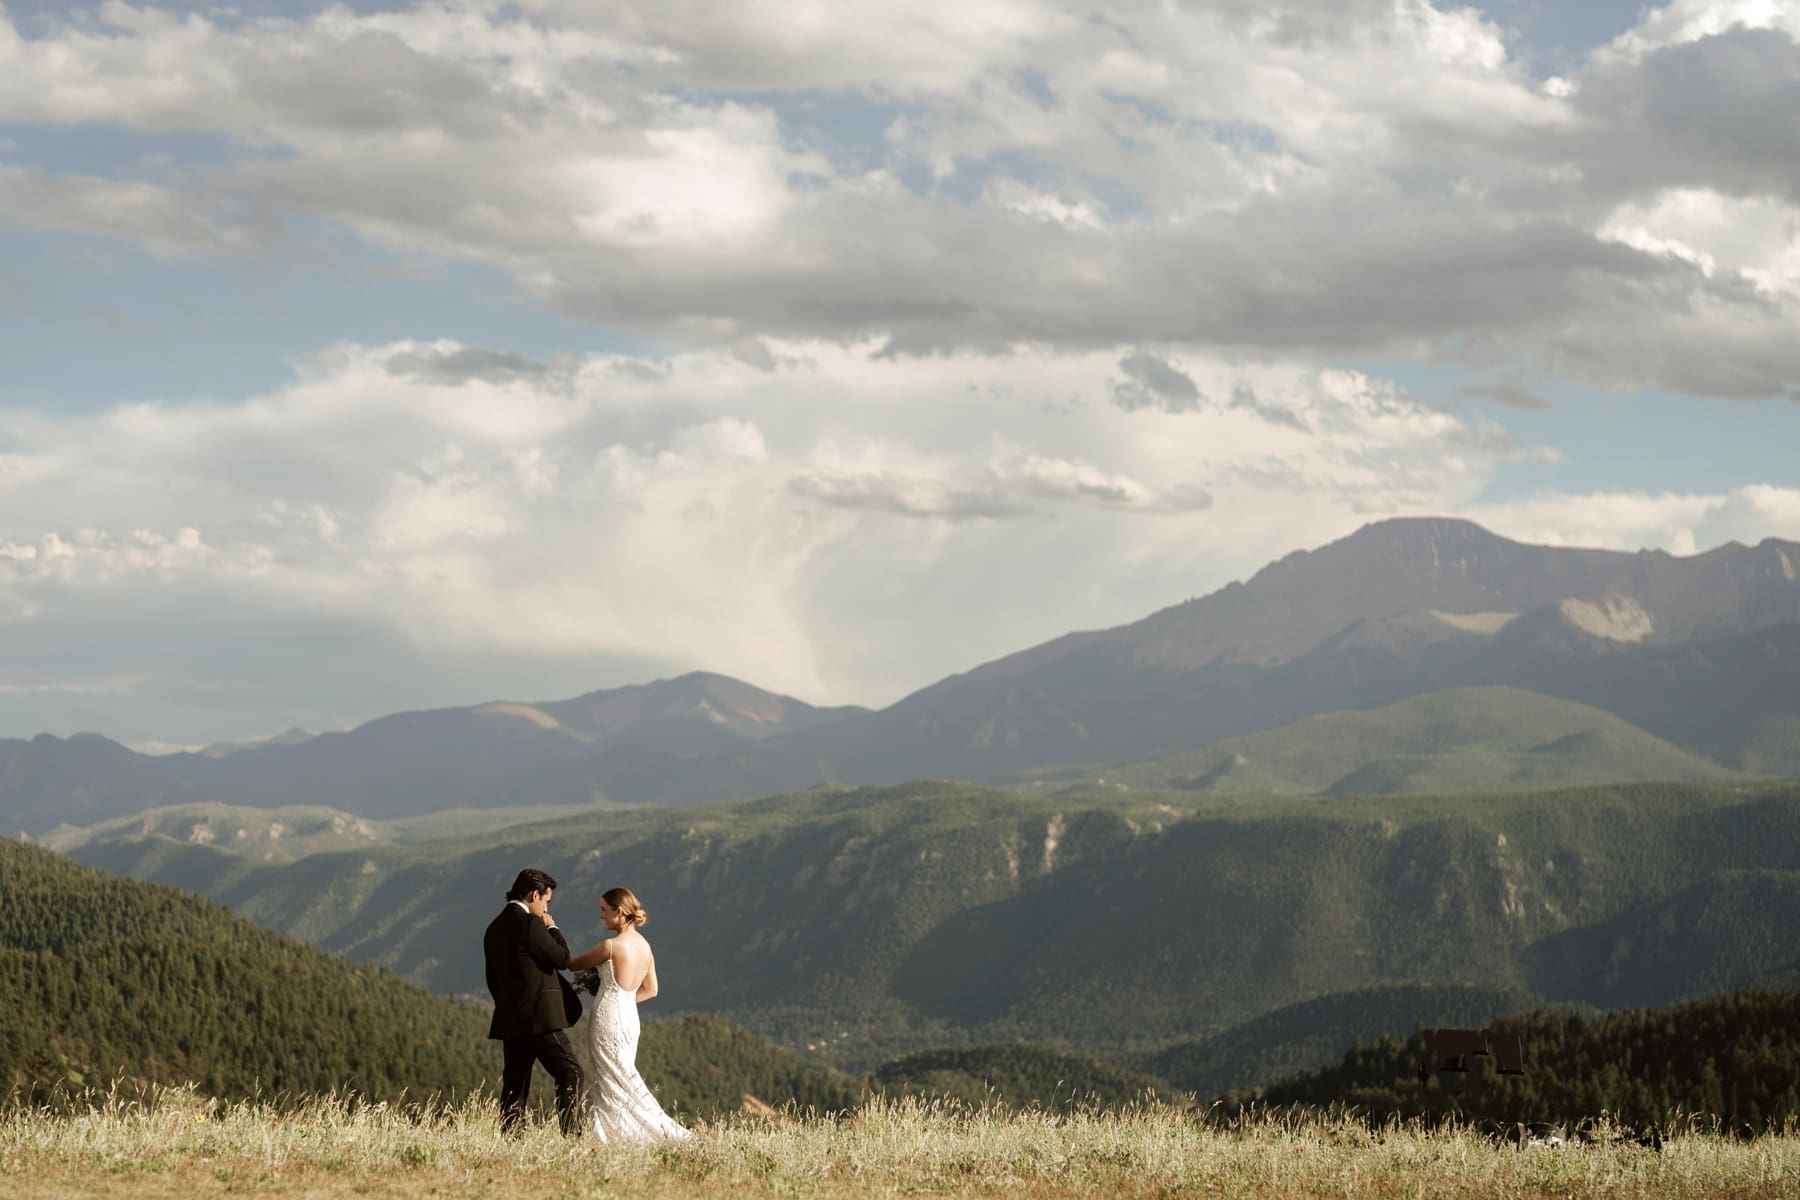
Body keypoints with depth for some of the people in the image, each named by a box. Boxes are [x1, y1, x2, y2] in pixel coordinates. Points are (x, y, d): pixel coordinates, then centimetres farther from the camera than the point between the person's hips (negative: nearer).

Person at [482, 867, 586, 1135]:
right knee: (570, 1074, -5)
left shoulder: (494, 928, 15)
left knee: (515, 1085, 8)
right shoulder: (529, 923, -13)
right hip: (540, 1018, -8)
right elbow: (562, 958, -8)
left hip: (509, 1021, 8)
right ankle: (571, 1134, -14)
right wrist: (553, 928, 5)